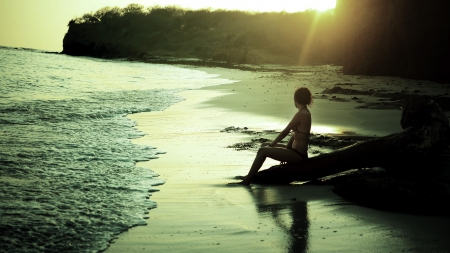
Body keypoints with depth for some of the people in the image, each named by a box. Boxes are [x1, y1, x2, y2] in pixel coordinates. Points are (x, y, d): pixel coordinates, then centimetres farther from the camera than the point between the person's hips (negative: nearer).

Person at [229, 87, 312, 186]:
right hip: (298, 152, 10)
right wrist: (285, 150, 12)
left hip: (298, 155, -10)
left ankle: (246, 181, -11)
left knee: (262, 151, -17)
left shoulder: (301, 114, -18)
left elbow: (285, 132, -15)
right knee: (264, 145, 17)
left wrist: (271, 145, -4)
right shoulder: (306, 113, 11)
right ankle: (252, 174, 24)